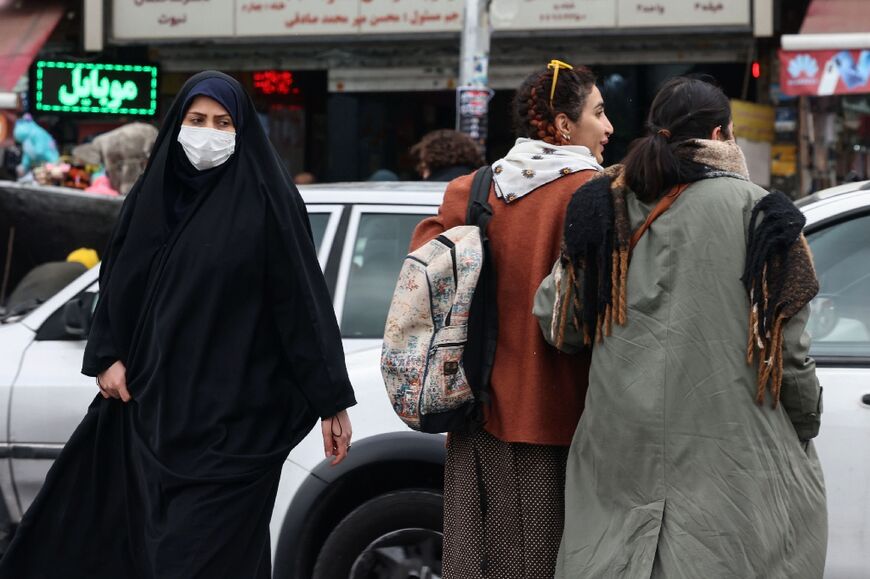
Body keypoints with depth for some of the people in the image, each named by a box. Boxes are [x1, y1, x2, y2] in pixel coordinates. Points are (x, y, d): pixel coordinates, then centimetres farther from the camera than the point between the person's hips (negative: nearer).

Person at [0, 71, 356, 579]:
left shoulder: (266, 198, -6)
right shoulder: (155, 193, 9)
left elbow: (303, 297, -8)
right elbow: (119, 282, 16)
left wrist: (331, 400, -9)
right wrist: (108, 357, 4)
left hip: (236, 413, -5)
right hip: (154, 403, 5)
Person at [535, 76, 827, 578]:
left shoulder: (605, 207, 6)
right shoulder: (756, 212, -4)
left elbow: (557, 323, 7)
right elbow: (787, 347, -5)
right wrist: (806, 424, 10)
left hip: (621, 451, 4)